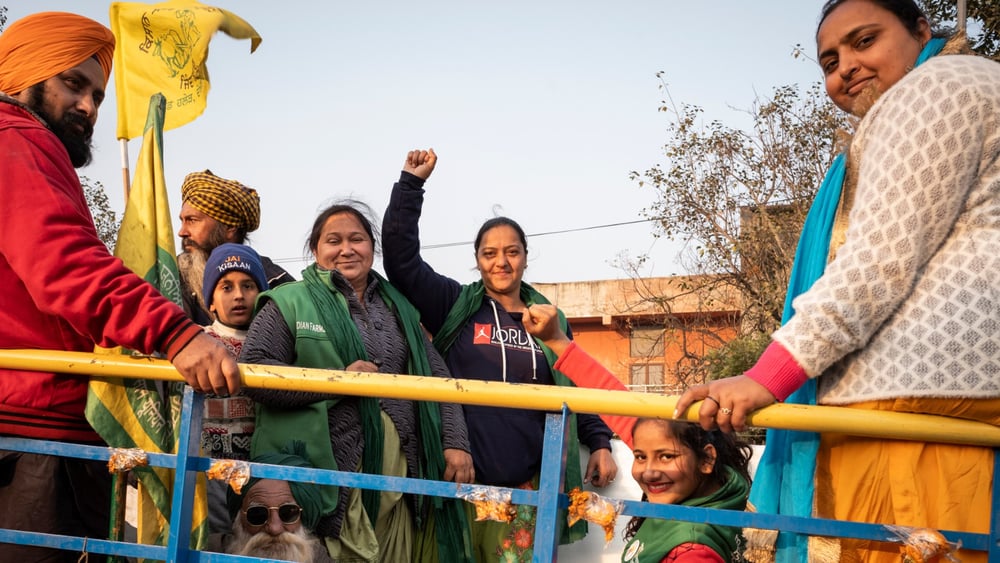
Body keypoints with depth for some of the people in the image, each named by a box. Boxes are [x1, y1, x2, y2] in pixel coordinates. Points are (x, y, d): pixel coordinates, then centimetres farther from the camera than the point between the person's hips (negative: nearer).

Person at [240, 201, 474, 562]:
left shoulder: (398, 308, 17)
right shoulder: (288, 302, 2)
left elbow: (437, 379, 15)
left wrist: (455, 443, 1)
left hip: (397, 476, 4)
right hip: (325, 474, -4)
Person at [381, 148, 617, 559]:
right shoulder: (457, 307, 5)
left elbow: (575, 390, 18)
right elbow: (401, 256, -2)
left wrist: (600, 442, 8)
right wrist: (411, 184, -3)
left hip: (529, 485, 2)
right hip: (463, 480, -1)